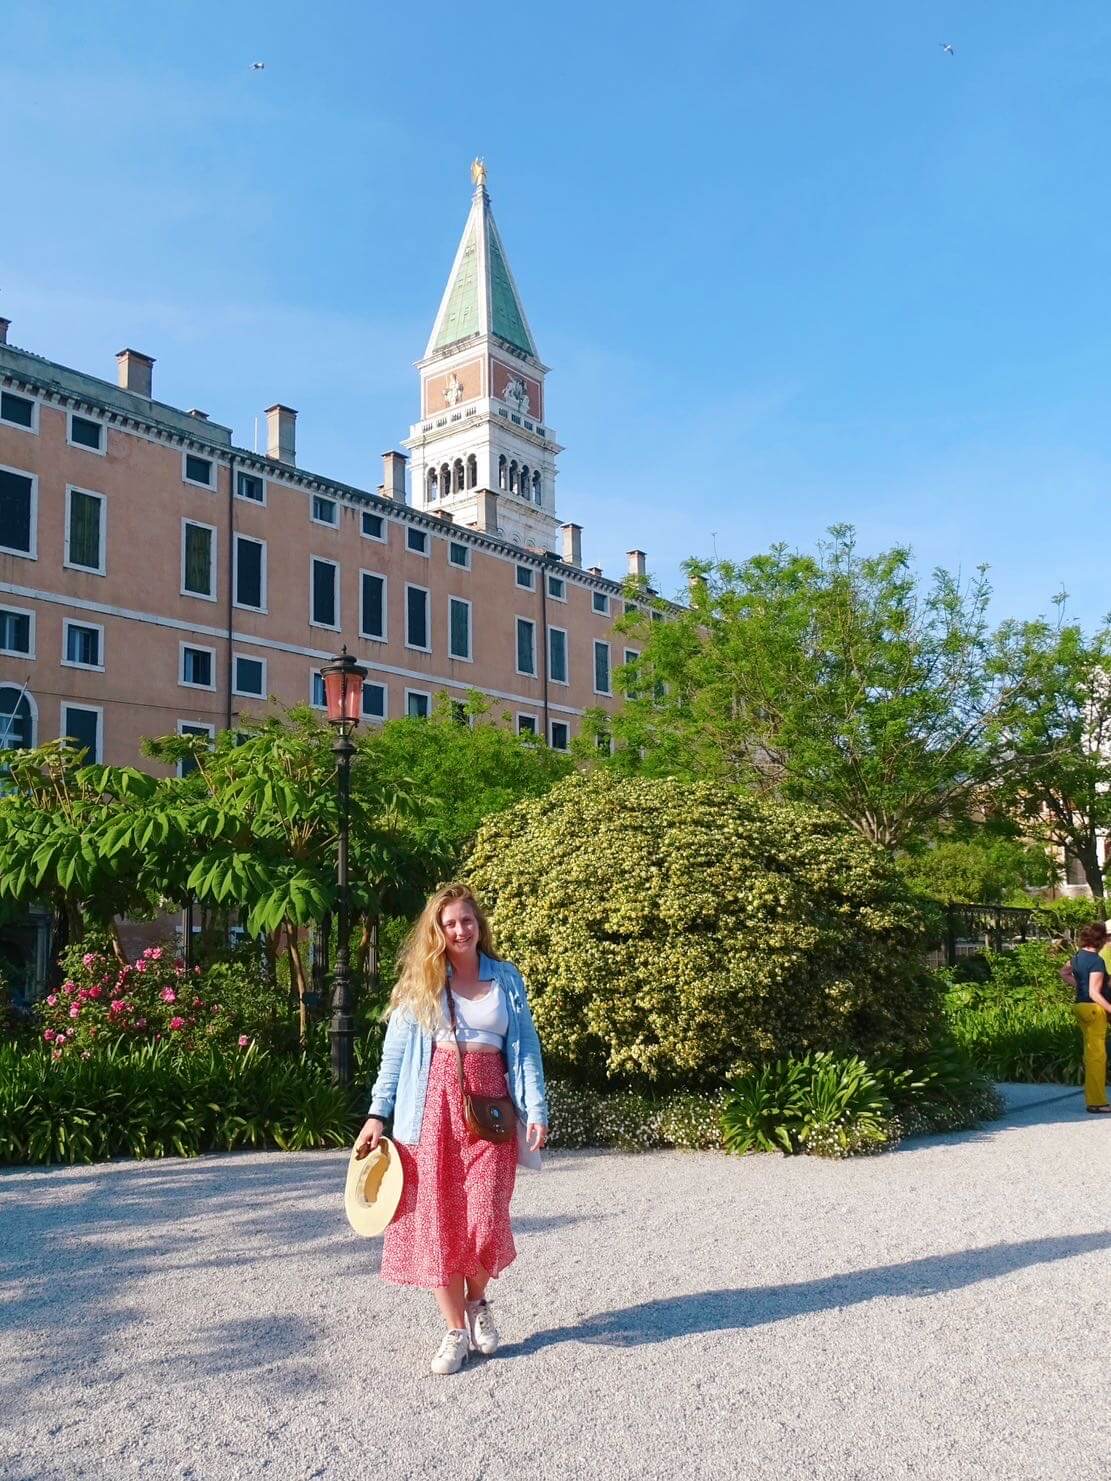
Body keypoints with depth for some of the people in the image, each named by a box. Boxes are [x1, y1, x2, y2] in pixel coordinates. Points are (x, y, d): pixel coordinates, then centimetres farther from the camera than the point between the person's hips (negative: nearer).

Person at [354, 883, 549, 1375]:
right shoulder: (420, 983, 5)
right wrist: (377, 1115, -2)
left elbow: (527, 1049, 8)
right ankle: (456, 1330, 14)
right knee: (437, 1220, 0)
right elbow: (394, 1052, 5)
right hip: (434, 1104, 0)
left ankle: (478, 1301, 25)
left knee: (484, 1220, -5)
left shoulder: (506, 979, 8)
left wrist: (537, 1109, -2)